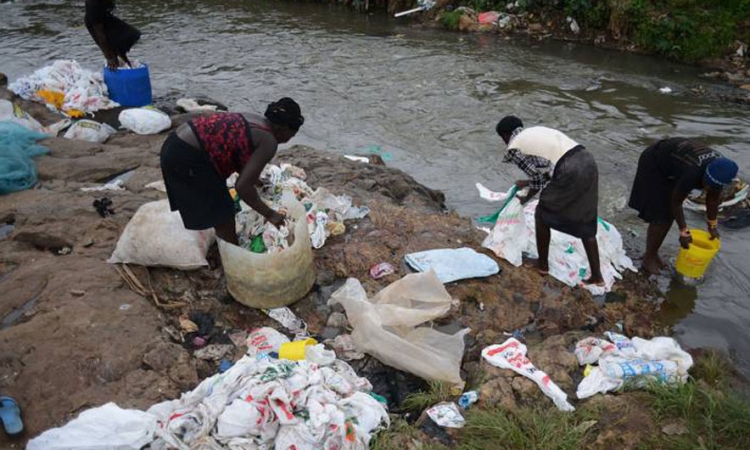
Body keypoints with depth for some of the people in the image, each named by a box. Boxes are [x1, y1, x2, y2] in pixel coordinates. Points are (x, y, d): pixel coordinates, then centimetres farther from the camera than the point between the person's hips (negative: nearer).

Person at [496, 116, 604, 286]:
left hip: (571, 171, -7)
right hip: (587, 161, 8)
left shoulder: (514, 147, 7)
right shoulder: (536, 131, 29)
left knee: (543, 213, 15)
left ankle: (543, 264, 27)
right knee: (586, 224, 17)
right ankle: (597, 275, 21)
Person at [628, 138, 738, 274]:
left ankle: (654, 253, 22)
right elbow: (676, 202, -26)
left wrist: (712, 226, 8)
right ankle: (648, 258, 7)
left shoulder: (721, 169, -19)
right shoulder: (692, 172, -40)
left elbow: (713, 199, -1)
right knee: (660, 218, -8)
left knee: (669, 215, 8)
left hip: (670, 164, 7)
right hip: (653, 165, -7)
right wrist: (684, 231, -18)